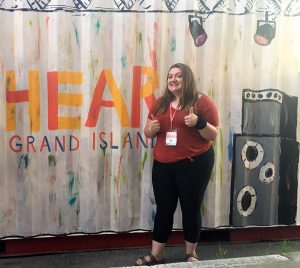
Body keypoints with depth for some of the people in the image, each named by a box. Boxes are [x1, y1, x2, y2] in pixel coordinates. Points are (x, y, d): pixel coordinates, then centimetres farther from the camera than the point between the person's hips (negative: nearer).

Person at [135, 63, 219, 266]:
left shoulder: (202, 102, -4)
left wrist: (199, 123, -22)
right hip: (163, 164, 4)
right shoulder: (160, 103, 10)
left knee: (191, 208, 7)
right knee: (163, 209, 10)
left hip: (194, 163, -4)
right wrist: (152, 129, -7)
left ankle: (191, 253, 26)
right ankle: (156, 255, 21)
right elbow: (148, 132, 17)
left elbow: (214, 135, -4)